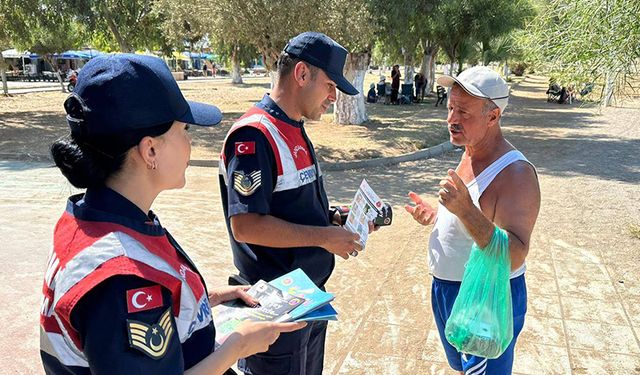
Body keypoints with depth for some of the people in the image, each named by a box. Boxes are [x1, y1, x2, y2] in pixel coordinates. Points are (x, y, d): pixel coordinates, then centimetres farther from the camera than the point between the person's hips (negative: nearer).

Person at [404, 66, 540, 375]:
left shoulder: (515, 173, -26)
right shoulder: (470, 154, 2)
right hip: (446, 289, 9)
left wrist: (465, 210, -44)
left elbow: (514, 258, -33)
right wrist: (435, 217, 0)